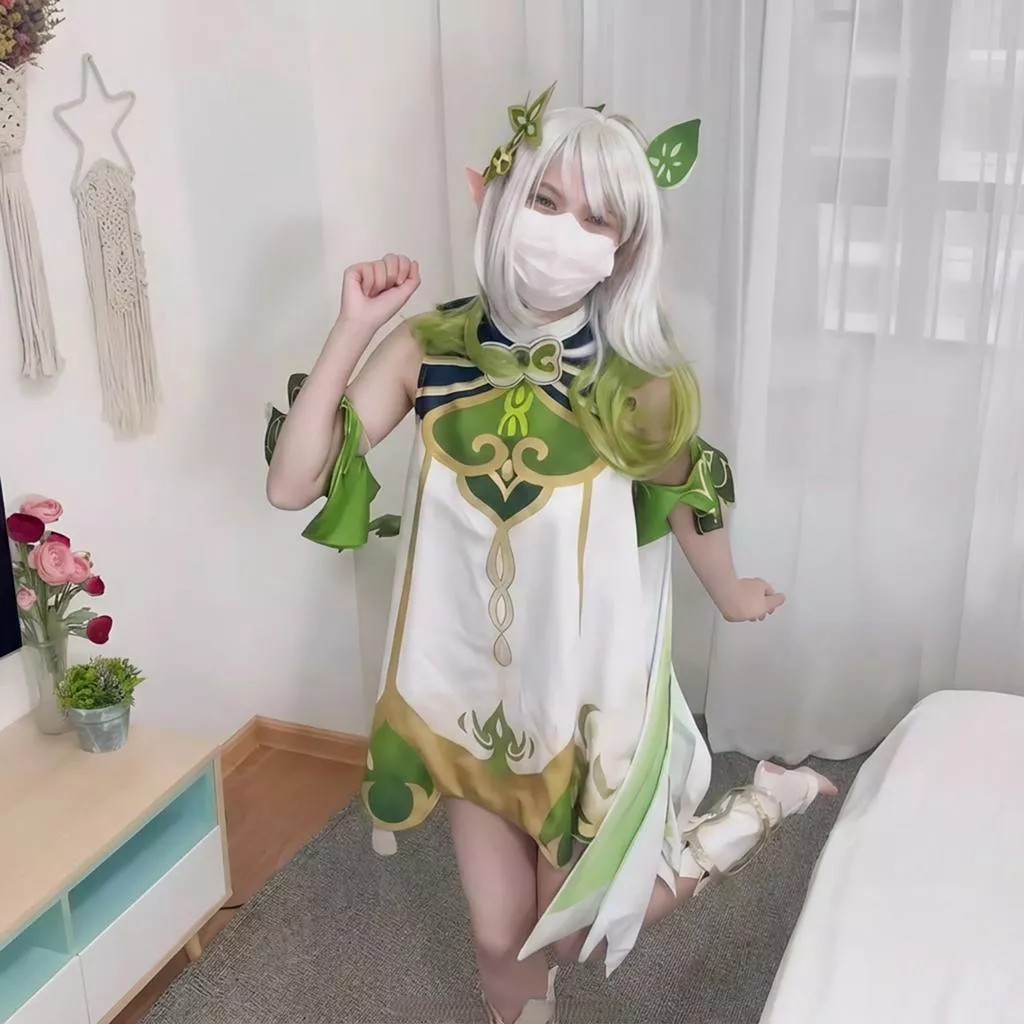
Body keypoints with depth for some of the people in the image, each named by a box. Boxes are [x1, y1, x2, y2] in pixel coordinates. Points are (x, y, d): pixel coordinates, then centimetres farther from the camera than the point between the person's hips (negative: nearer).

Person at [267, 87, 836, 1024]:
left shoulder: (640, 378, -20)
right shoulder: (427, 350, -14)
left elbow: (688, 499, 0)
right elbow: (292, 485, -18)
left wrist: (732, 596, 17)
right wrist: (353, 328, -22)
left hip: (590, 690, -2)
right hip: (468, 685, 2)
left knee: (580, 937, 15)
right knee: (501, 939, 15)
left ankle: (747, 815, 35)